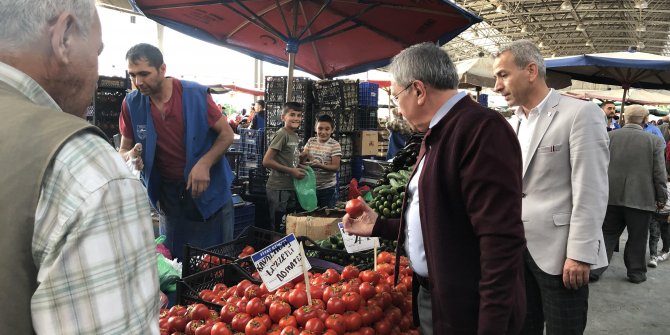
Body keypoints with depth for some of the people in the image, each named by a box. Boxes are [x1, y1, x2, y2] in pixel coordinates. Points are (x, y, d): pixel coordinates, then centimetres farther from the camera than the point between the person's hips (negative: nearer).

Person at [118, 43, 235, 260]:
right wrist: (130, 156, -20)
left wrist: (204, 163, -23)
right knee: (173, 262, 17)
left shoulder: (195, 94, -13)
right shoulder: (131, 104, -5)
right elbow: (124, 150, 5)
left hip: (209, 191, -3)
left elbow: (227, 134, -7)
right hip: (168, 195, 3)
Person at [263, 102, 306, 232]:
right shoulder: (282, 134, -13)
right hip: (278, 188, -8)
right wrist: (291, 171, -17)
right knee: (279, 229, 2)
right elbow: (266, 161, -18)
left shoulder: (296, 136, 10)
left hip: (291, 187, 8)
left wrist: (299, 167, 2)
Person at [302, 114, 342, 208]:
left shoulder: (335, 145, -12)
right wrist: (304, 155, -18)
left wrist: (319, 165, -32)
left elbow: (336, 167, -17)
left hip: (328, 188, -4)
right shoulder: (311, 141, 2)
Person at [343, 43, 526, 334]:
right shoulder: (435, 135, 11)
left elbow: (502, 241, -25)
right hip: (427, 296, 9)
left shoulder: (483, 128, -19)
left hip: (466, 309, -9)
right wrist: (379, 226, 18)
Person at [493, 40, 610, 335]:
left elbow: (591, 192, -14)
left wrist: (580, 254, -16)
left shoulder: (580, 114, -9)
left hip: (559, 253, -6)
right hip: (516, 250, 6)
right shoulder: (511, 124, 11)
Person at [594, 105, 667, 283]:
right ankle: (636, 272, 22)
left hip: (611, 196, 2)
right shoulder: (654, 140, -7)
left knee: (608, 234, 12)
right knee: (637, 238, 11)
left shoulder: (609, 136, -3)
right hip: (641, 198, -2)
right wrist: (661, 198, 6)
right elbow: (659, 173, -5)